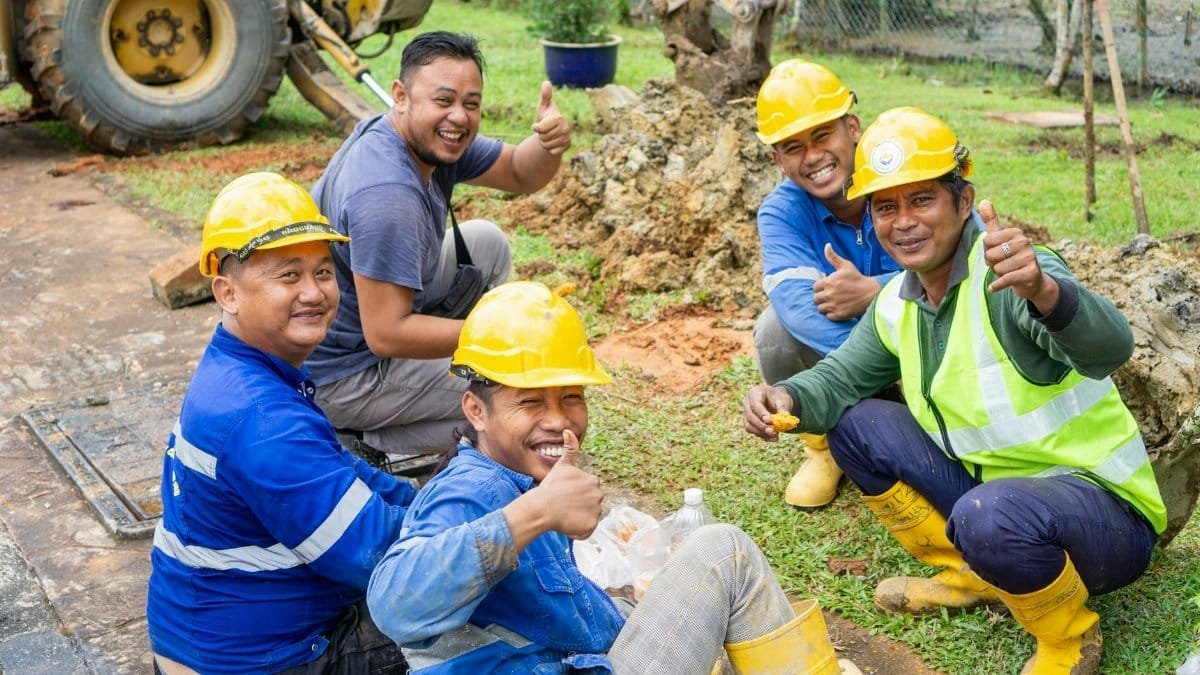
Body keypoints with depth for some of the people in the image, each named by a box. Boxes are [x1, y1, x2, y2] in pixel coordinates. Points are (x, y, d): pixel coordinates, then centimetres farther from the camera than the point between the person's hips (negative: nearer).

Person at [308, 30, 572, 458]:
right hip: (342, 378, -9)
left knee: (487, 244, 13)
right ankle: (376, 444, -2)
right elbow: (386, 335, -31)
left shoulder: (434, 140, -4)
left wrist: (550, 143, -19)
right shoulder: (387, 194, -32)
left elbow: (520, 174, 5)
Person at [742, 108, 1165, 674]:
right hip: (993, 486, 7)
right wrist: (788, 398, -14)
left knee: (989, 516, -38)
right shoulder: (897, 304, 2)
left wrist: (1043, 291, -62)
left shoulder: (1006, 273, -23)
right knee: (854, 424, 1)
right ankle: (974, 576, 11)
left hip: (1102, 506, -7)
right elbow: (840, 377, 10)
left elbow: (1109, 349, -40)